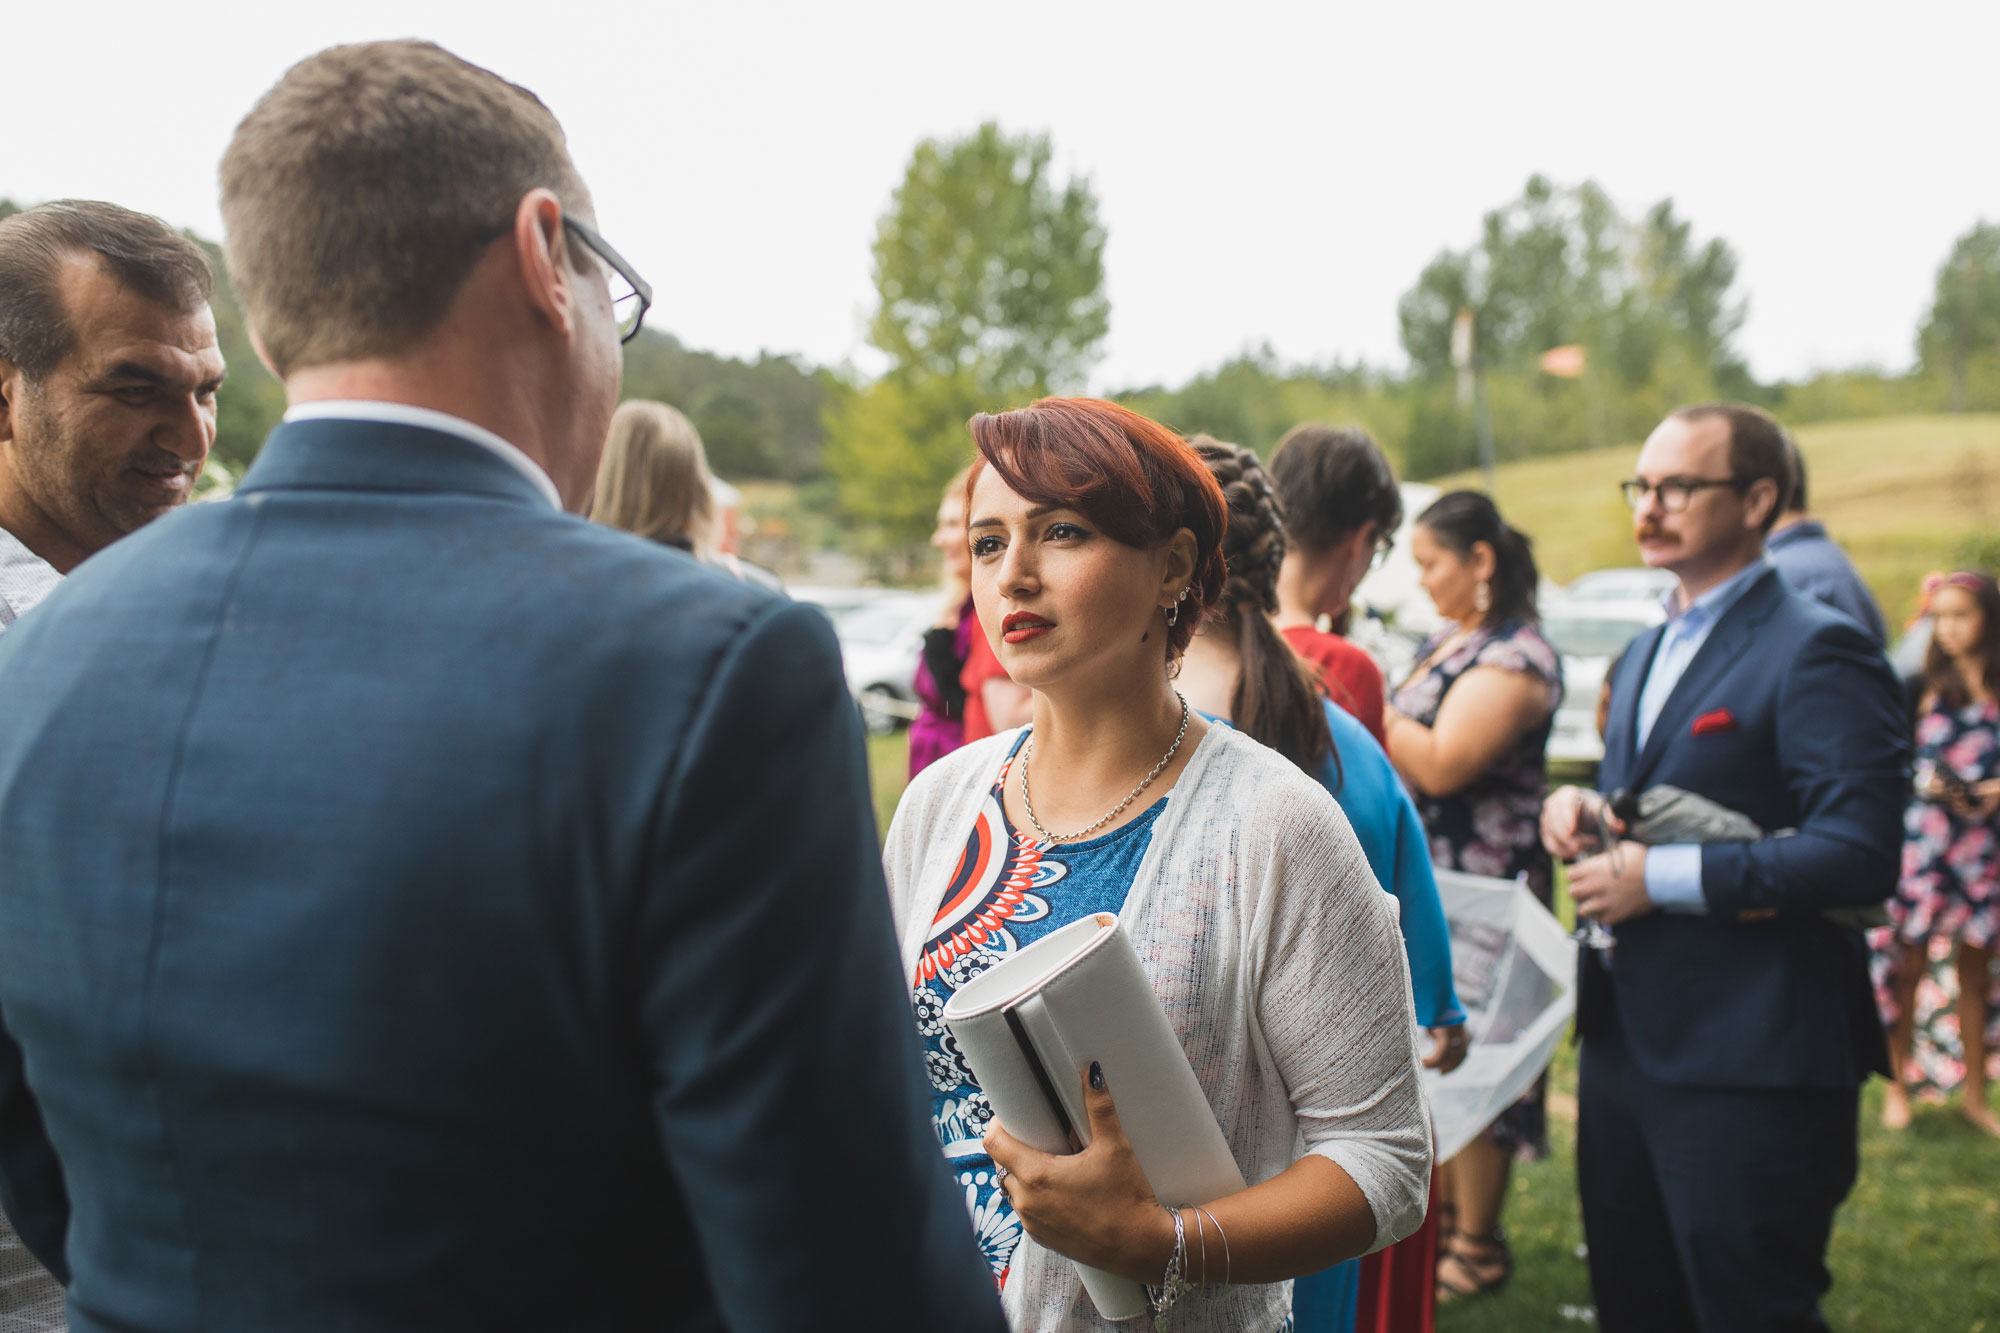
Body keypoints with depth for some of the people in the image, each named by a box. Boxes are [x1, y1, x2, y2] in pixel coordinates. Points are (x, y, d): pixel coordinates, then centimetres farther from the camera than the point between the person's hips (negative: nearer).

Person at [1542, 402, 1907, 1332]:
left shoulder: (1815, 652, -13)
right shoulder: (1648, 653, 17)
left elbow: (1860, 855, -22)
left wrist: (1660, 878, -22)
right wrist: (1581, 809, 1)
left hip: (1750, 1064, -9)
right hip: (1626, 1039, 9)